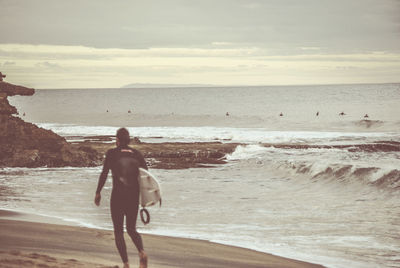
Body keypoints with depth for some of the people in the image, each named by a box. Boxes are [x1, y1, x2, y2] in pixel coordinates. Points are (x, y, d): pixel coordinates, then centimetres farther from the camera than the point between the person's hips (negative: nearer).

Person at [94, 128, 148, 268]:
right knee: (132, 229, 18)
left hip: (117, 196, -3)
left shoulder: (112, 153, -3)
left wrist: (98, 192, 3)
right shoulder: (137, 154, 7)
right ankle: (142, 252, -11)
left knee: (118, 231, 8)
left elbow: (104, 174, -7)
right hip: (134, 196, 4)